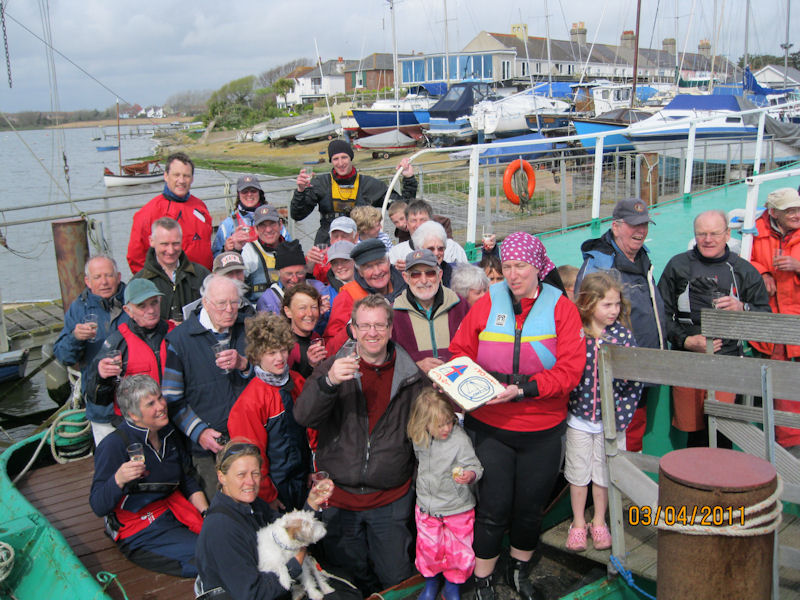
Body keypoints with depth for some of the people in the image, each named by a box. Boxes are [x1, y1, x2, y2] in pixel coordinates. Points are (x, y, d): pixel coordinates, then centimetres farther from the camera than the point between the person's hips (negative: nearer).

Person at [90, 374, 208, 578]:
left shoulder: (169, 433, 6)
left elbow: (188, 481, 16)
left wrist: (207, 514, 2)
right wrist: (118, 480, -36)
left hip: (175, 510, 7)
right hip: (141, 532, -7)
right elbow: (98, 507, -18)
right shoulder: (114, 445, -15)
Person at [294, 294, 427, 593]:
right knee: (348, 575, 13)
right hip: (339, 497, 0)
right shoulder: (333, 368, -4)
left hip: (391, 499, 0)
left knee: (396, 578, 8)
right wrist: (328, 382, -35)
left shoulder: (410, 375, 0)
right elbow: (303, 417, -18)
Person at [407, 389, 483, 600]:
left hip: (457, 508, -3)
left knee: (459, 551, 7)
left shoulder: (460, 440, -22)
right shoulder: (419, 439, -7)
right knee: (428, 548, 14)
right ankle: (431, 581, 40)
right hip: (427, 507, 3)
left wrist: (469, 475, -41)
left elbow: (474, 466, -20)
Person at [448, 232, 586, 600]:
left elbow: (570, 370, -12)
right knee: (494, 509, 2)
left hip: (542, 431, 1)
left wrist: (523, 389, -23)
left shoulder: (561, 308, -3)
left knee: (529, 508, 16)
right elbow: (460, 350, 5)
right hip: (488, 427, -1)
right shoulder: (487, 304, -1)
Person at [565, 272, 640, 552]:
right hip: (578, 417, 0)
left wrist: (622, 414, -10)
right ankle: (578, 523, 30)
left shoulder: (623, 335, -8)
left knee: (603, 475, 14)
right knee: (578, 473, 13)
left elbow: (635, 381, -5)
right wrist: (563, 410, -8)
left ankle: (599, 522, 33)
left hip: (611, 420, 0)